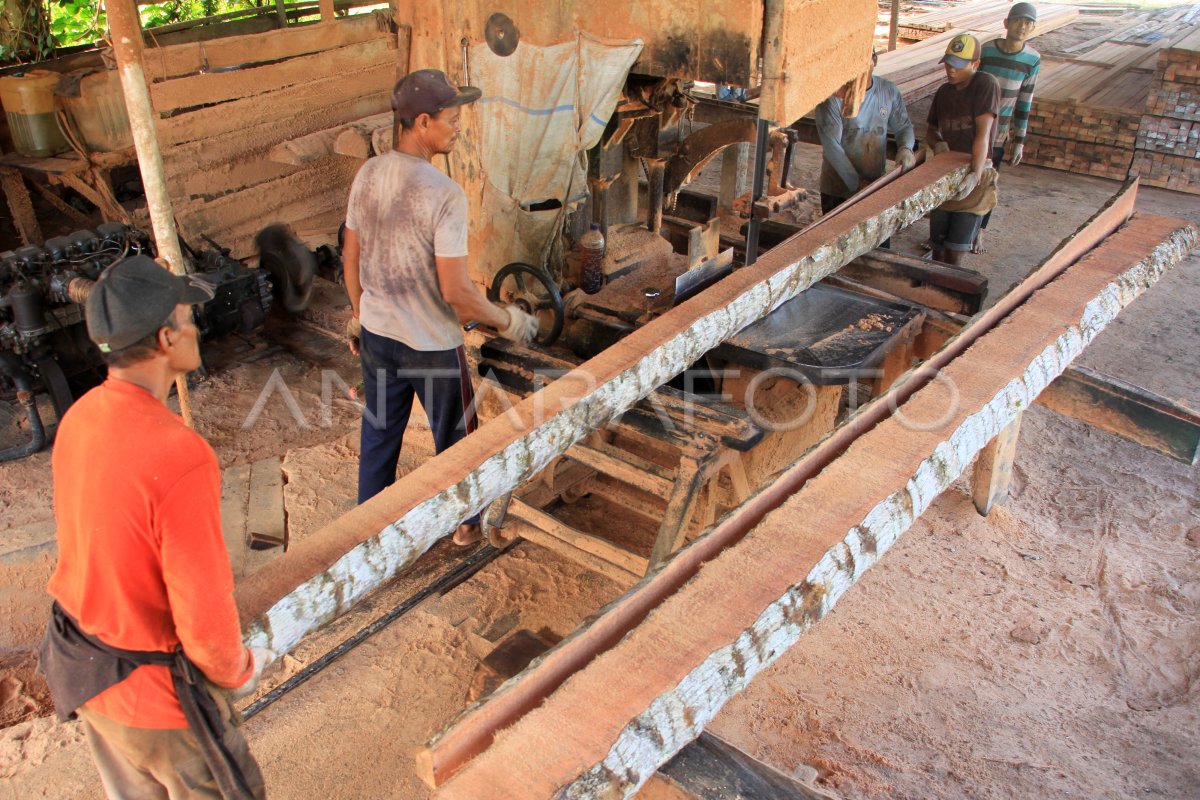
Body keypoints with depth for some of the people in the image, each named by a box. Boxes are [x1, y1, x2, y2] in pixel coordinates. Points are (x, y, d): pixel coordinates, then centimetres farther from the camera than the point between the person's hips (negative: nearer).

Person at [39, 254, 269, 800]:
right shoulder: (179, 458, -34)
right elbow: (206, 618, -28)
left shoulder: (80, 417, -7)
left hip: (77, 661, 8)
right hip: (153, 692, -7)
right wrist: (238, 670, -7)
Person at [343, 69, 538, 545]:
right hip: (432, 345, -6)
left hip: (377, 335, 6)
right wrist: (507, 321, -9)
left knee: (379, 434, 21)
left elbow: (351, 258, 6)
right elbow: (456, 291, -25)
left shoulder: (368, 175, -4)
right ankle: (463, 524, 36)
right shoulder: (444, 195, -25)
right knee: (454, 438, 16)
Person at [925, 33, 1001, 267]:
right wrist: (937, 143, -2)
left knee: (955, 251, -9)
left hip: (973, 179, -6)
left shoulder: (986, 85, -11)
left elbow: (983, 133, -21)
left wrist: (975, 175, -31)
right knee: (938, 245, 9)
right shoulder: (944, 91, 9)